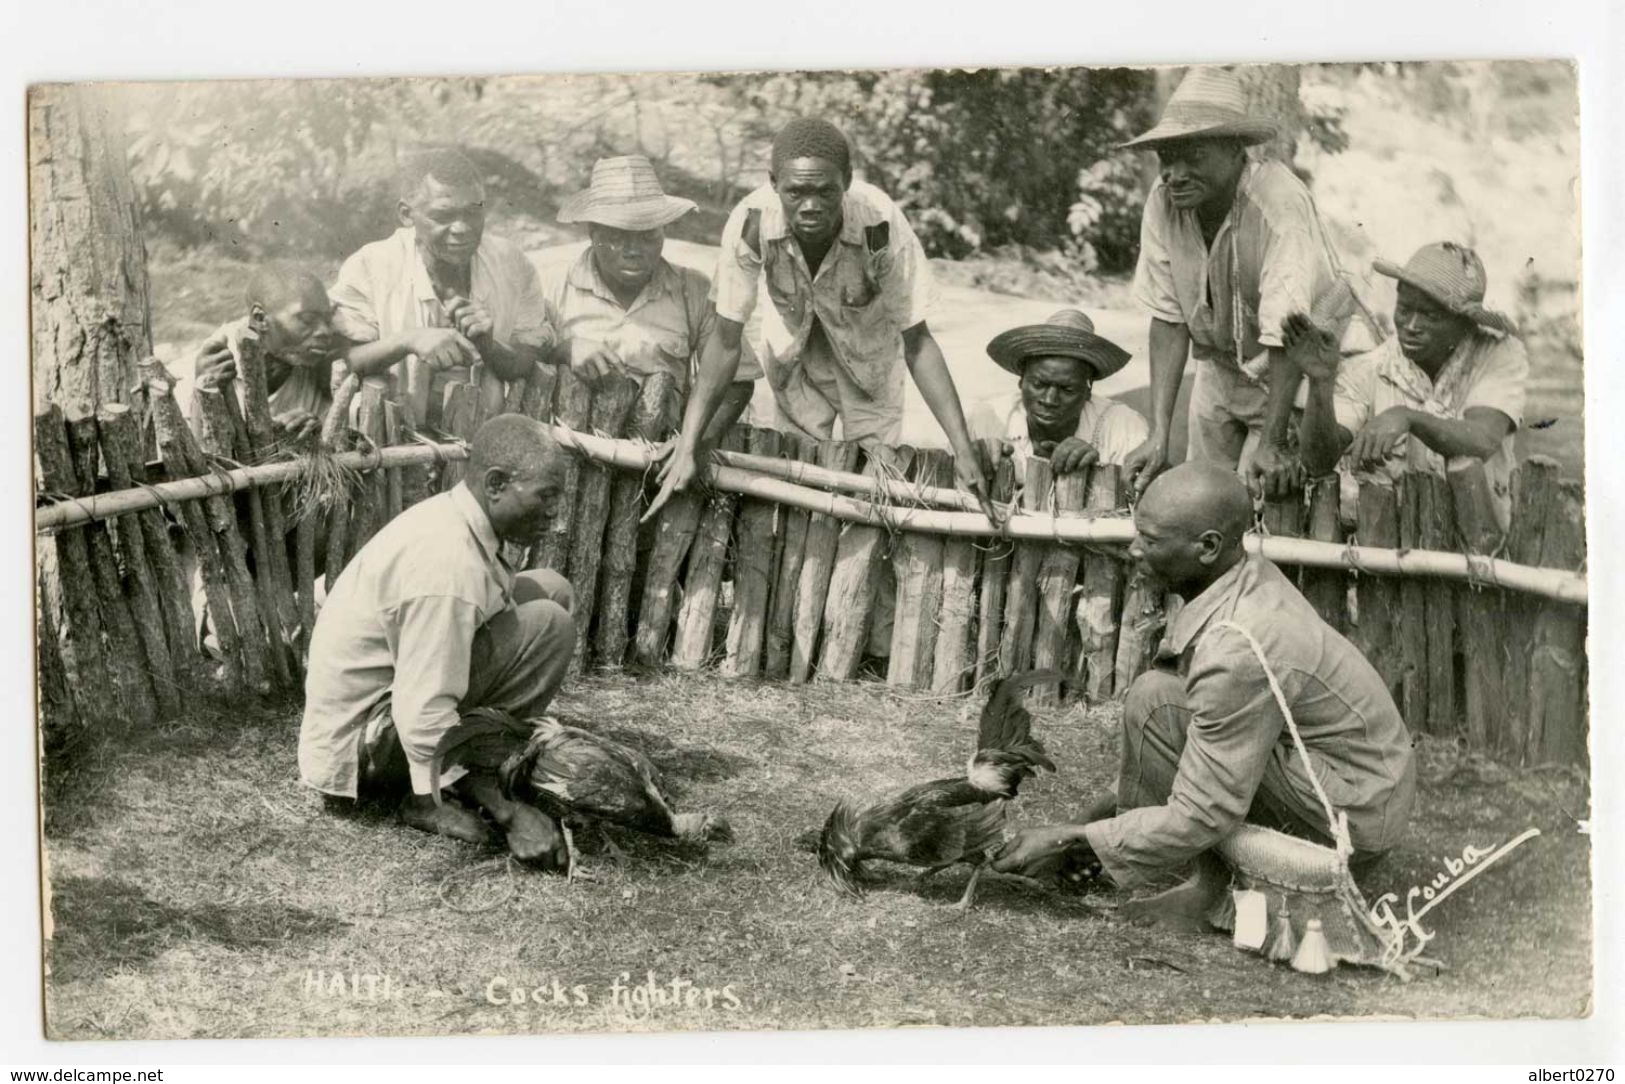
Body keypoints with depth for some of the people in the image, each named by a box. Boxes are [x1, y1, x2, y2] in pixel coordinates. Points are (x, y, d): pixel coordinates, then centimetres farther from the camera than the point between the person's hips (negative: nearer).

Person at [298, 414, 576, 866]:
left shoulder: (449, 518, 0)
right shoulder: (448, 565, -29)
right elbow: (424, 720, -31)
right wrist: (508, 814, -26)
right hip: (360, 740, -10)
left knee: (551, 590, 6)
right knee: (548, 625, -21)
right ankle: (431, 796, -10)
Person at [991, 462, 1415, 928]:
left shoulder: (1237, 650, -29)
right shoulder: (1248, 576, -1)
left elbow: (1200, 819, -25)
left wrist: (1069, 838, -16)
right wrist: (1131, 796, 11)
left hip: (1356, 815, -9)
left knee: (1155, 700, -18)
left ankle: (1212, 885, -4)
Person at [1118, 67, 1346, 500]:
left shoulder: (1280, 205, -29)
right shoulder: (1163, 202, -14)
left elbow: (1287, 337, -30)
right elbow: (1168, 318, -11)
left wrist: (1271, 442, -33)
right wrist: (1160, 434, -18)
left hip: (1294, 379, -5)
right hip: (1220, 375, 5)